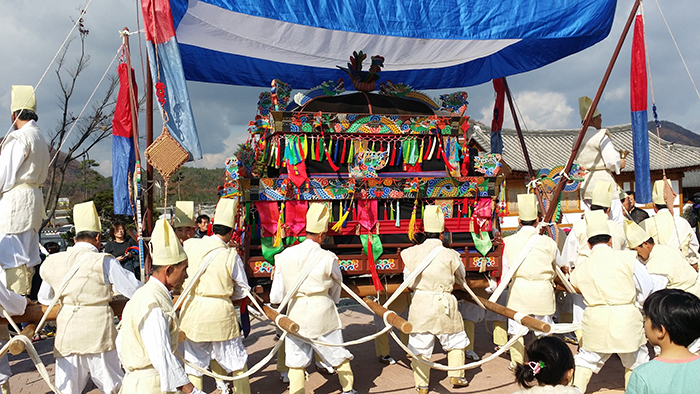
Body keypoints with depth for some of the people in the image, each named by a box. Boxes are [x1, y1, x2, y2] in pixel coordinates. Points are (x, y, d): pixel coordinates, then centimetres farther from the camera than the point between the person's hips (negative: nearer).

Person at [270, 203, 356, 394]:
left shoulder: (284, 256, -4)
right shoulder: (328, 258, -11)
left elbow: (276, 297, -1)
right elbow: (336, 288, 6)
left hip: (296, 315, 2)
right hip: (323, 313, -2)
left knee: (296, 362, 11)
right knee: (339, 355, 17)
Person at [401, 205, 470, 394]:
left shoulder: (412, 252, -5)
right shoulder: (450, 255, -10)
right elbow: (461, 278, 7)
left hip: (420, 303, 2)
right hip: (444, 304, -1)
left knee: (420, 346, 11)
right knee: (455, 341, 22)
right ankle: (456, 376, 28)